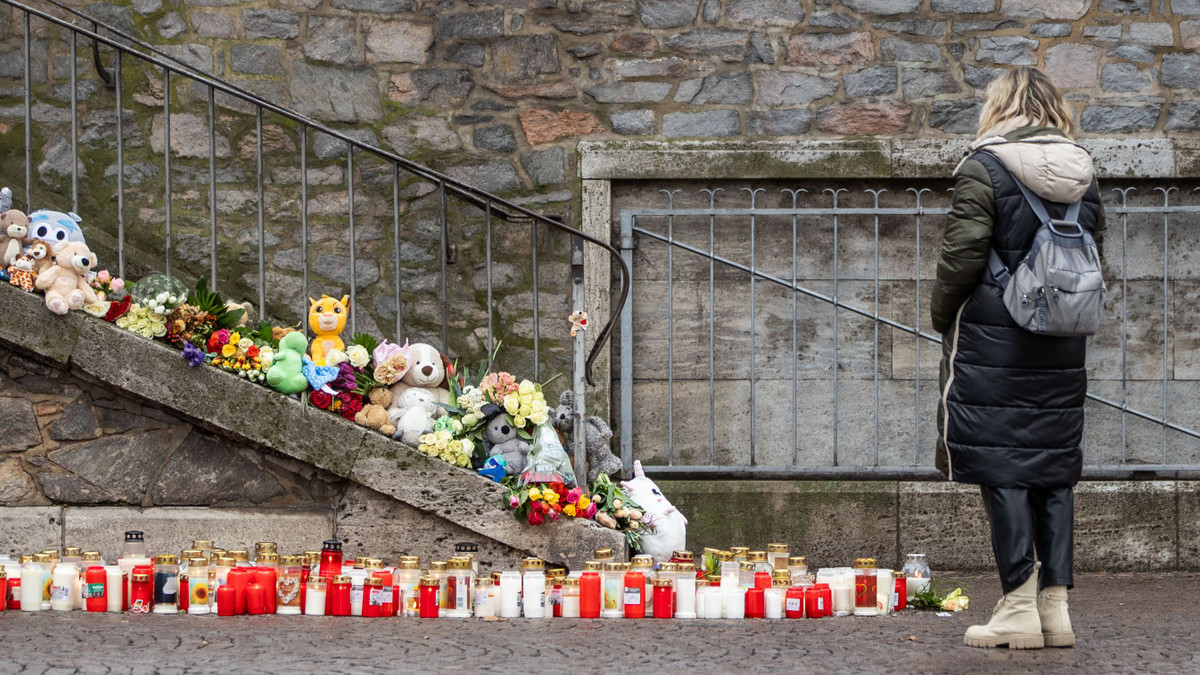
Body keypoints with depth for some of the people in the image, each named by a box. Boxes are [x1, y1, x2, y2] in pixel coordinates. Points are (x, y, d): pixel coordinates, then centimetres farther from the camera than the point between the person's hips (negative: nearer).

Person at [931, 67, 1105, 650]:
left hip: (993, 341, -6)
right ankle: (1056, 606, 9)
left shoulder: (983, 169, -9)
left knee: (1001, 469, -2)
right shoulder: (1083, 174, 9)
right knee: (1054, 470, 9)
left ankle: (1019, 608, -4)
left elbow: (961, 257, -12)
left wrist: (941, 315, 3)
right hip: (1063, 349, 6)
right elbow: (1094, 257, 11)